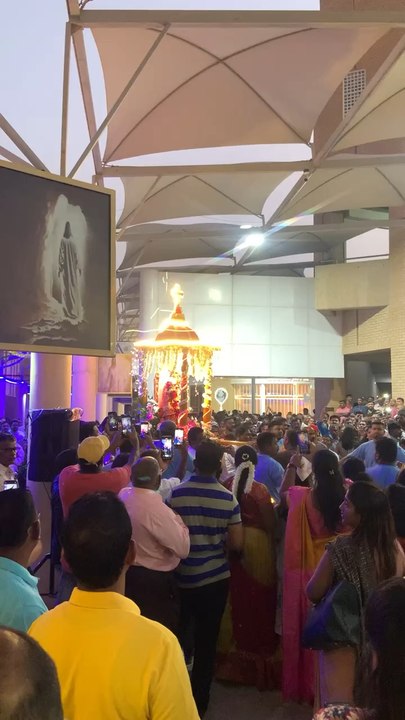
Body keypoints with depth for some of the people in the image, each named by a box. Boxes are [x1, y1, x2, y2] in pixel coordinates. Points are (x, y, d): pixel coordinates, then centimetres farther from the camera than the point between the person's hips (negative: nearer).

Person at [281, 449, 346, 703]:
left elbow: (283, 492, 4)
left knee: (307, 627, 14)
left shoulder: (303, 497, -17)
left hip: (309, 572, -2)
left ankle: (306, 685, 29)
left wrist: (292, 467, 12)